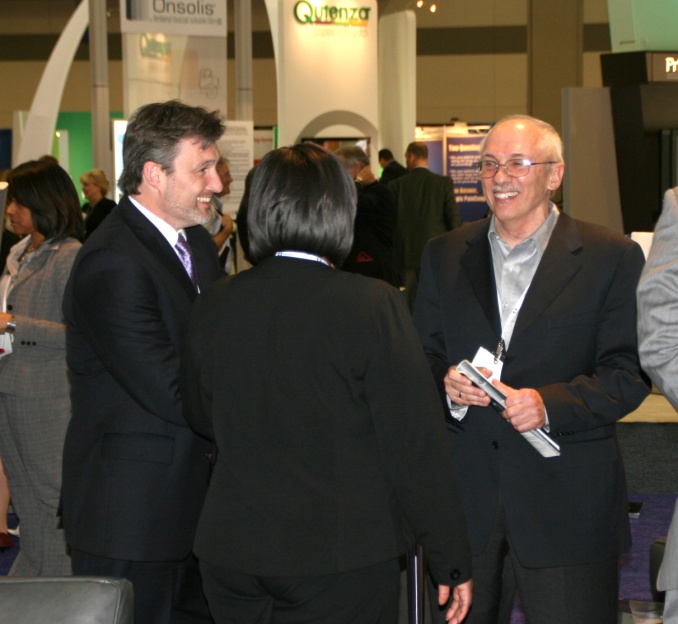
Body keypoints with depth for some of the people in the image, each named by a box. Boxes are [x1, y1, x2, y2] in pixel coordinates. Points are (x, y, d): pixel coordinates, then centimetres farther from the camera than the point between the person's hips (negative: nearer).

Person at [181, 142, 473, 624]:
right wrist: (453, 561, -5)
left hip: (230, 557, 4)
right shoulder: (373, 305, -14)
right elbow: (416, 445, -13)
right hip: (342, 558, -4)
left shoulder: (214, 305, 0)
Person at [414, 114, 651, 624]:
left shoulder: (612, 257, 0)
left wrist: (551, 403, -20)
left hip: (567, 503, -3)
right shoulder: (445, 255, 11)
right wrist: (445, 384, -11)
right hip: (463, 492, 3)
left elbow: (630, 371, -5)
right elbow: (422, 357, 12)